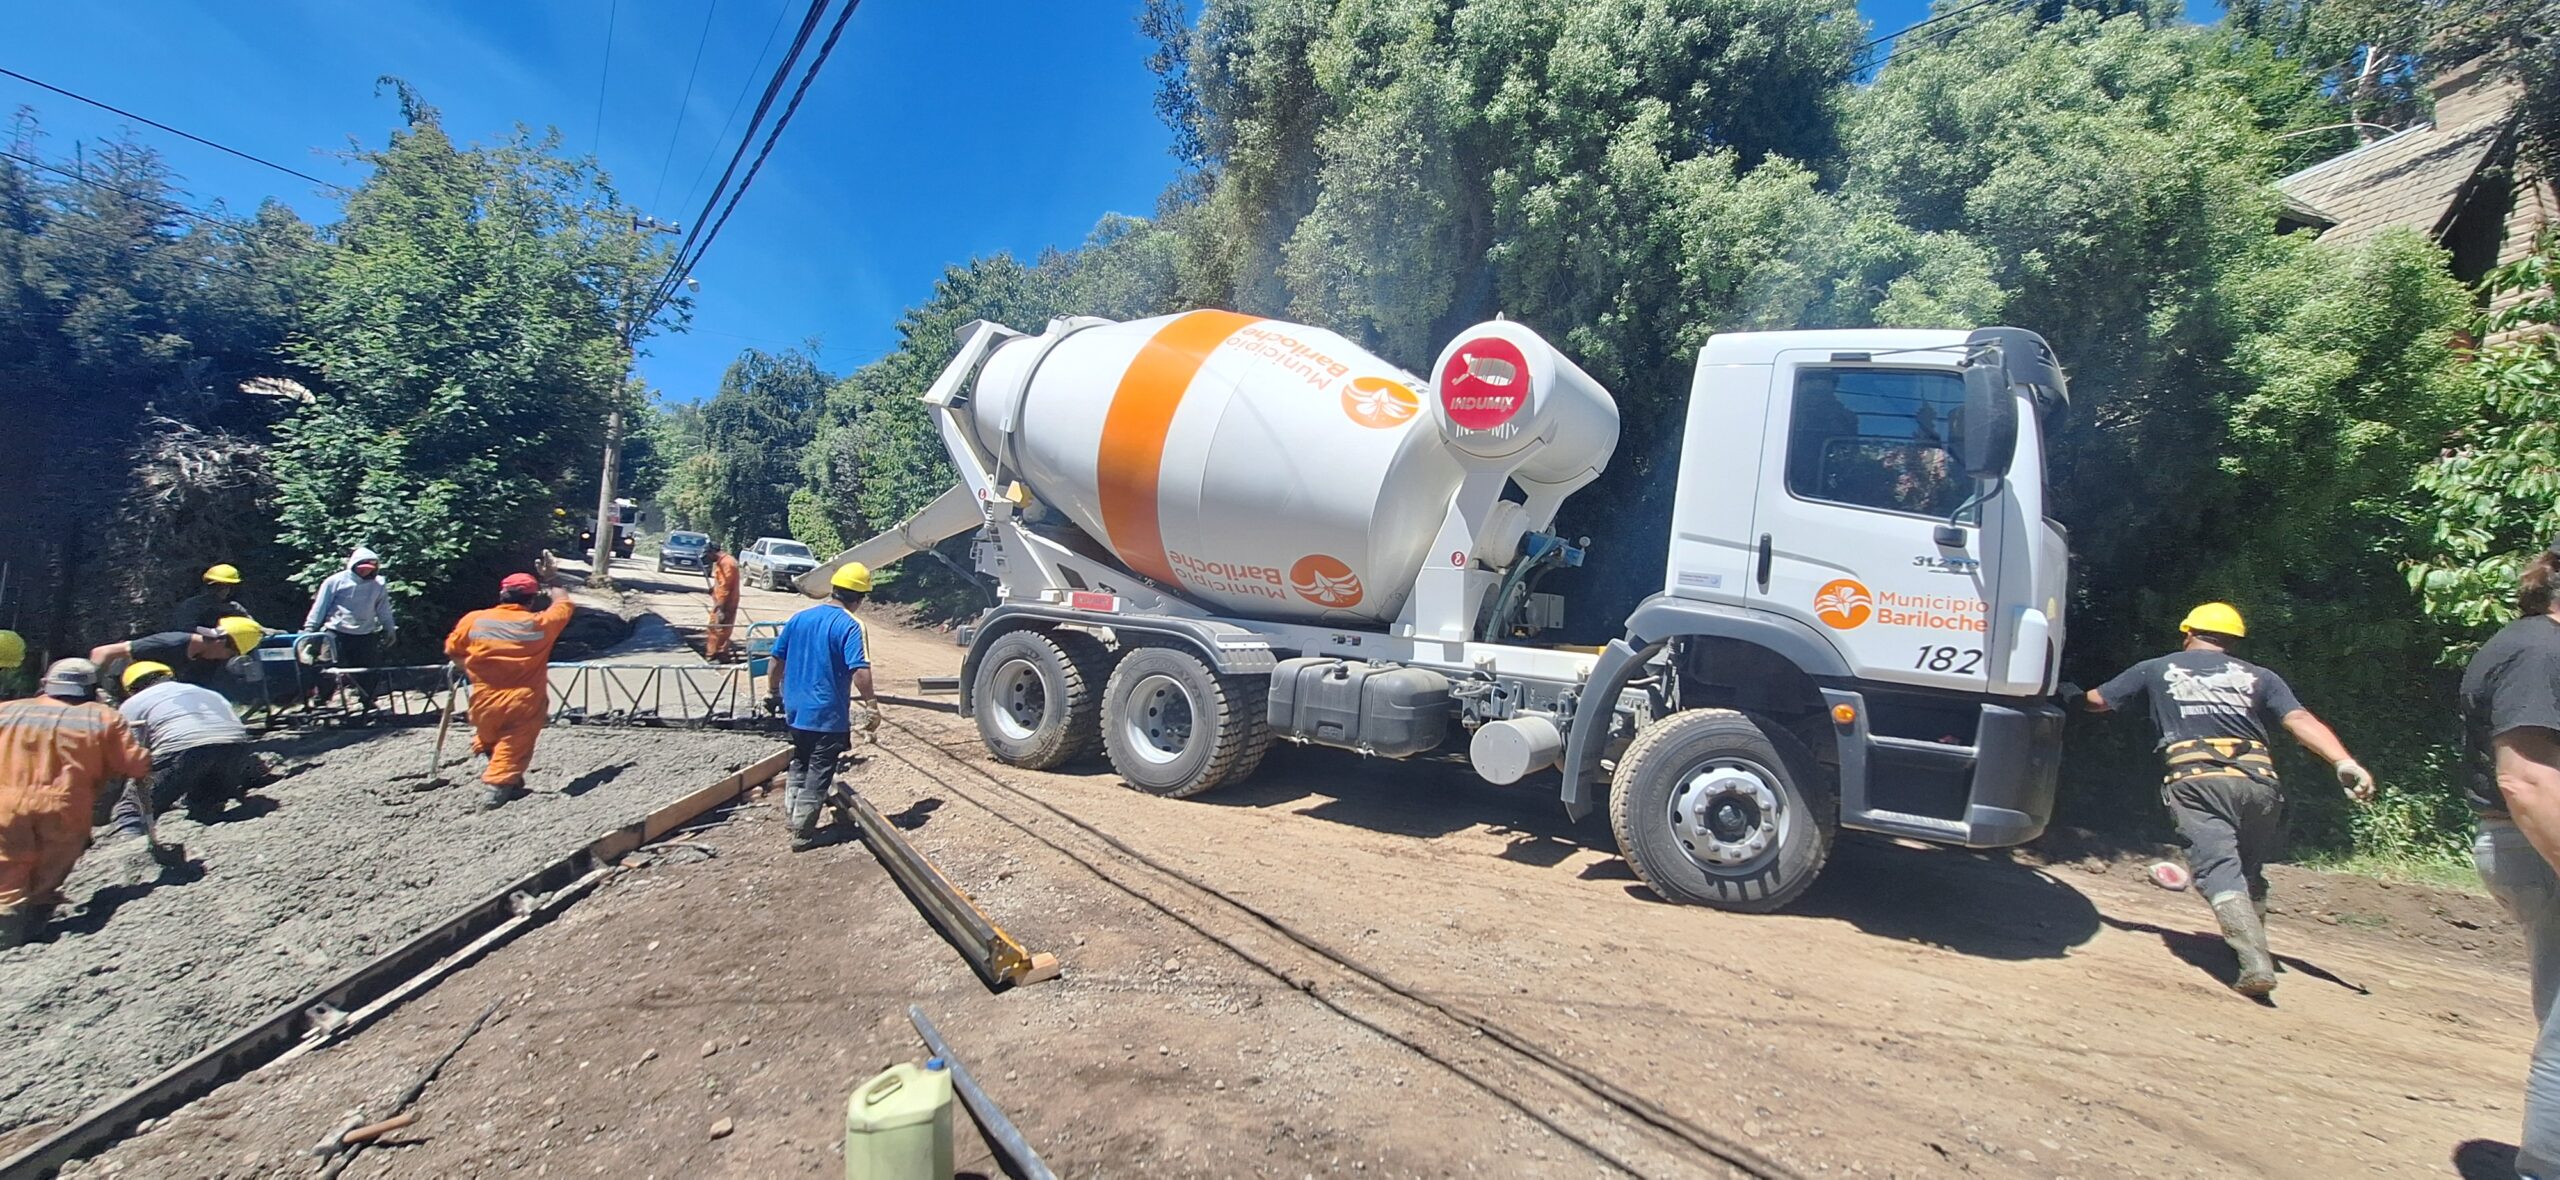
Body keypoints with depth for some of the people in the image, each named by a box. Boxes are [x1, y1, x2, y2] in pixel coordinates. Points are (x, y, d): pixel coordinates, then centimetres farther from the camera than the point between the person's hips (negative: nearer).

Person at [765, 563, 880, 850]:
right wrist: (872, 706, -18)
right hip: (828, 715, -6)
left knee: (799, 762, 26)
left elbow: (777, 659, 12)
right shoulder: (849, 626, -16)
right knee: (818, 773, 5)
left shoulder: (800, 618, 4)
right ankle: (802, 833, 11)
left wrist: (773, 691, 25)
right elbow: (859, 671, -26)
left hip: (796, 710, 6)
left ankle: (791, 814, 32)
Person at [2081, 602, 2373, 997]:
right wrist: (2345, 763, -6)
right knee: (2250, 871, 21)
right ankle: (2252, 943, 28)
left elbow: (2098, 700, 26)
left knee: (2219, 868, -12)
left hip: (2196, 780, -3)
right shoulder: (2258, 677, 20)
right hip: (2257, 780, 3)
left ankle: (2255, 961, -26)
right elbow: (2300, 720, 3)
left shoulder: (2156, 670, 18)